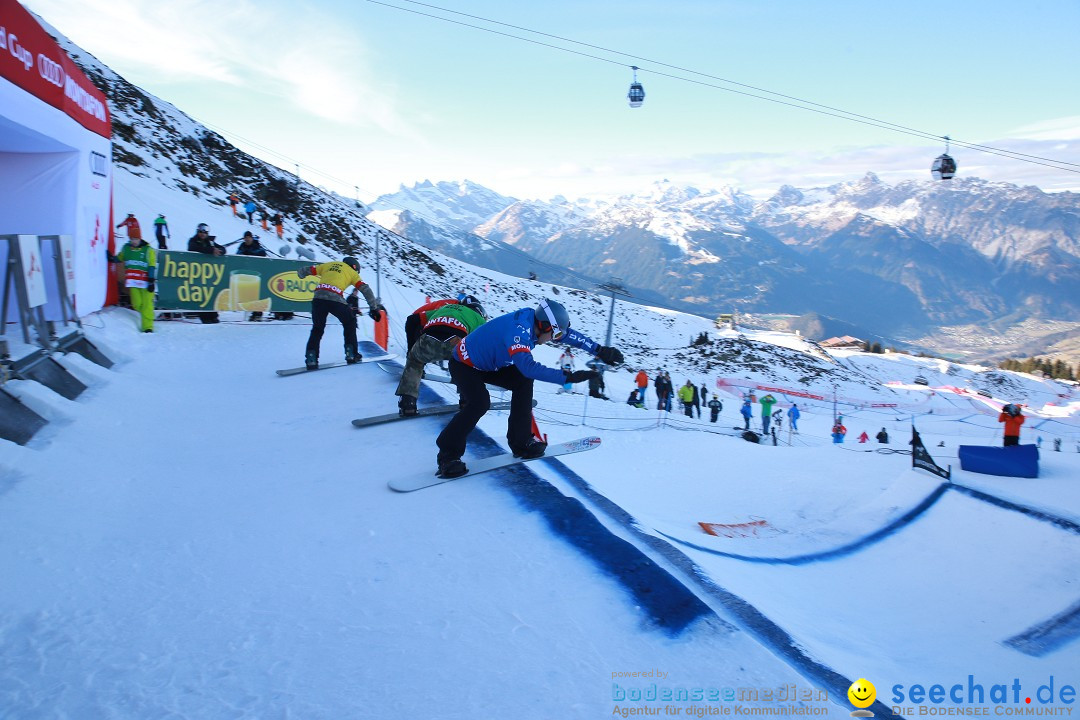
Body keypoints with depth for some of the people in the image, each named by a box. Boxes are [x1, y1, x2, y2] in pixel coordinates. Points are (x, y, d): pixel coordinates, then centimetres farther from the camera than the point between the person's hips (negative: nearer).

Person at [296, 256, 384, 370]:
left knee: (317, 329, 18)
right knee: (350, 323, 21)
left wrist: (300, 273, 55)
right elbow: (365, 289, 12)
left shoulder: (328, 265, 28)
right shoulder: (352, 272, 21)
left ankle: (311, 359, 6)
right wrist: (374, 308, 12)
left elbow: (308, 270, 32)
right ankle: (351, 354, 15)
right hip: (335, 299, -3)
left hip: (318, 297, 3)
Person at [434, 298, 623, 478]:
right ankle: (448, 455, -11)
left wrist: (599, 350, -8)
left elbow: (567, 334, -2)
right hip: (464, 363, -9)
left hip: (488, 364, 9)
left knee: (523, 381, -2)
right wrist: (567, 377, -50)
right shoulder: (518, 330, -36)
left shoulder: (532, 319, -10)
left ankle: (521, 443, 5)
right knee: (479, 403, -28)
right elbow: (528, 366, -48)